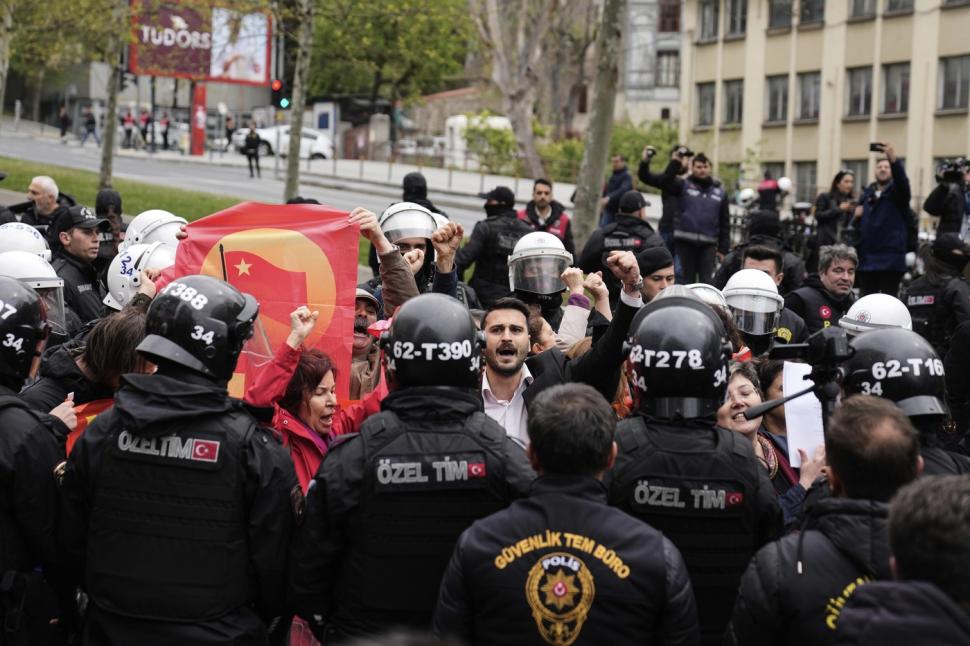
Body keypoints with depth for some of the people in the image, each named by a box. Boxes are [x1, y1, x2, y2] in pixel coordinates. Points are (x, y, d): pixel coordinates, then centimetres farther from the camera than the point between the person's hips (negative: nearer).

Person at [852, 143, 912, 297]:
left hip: (890, 258, -5)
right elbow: (857, 224, 24)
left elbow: (902, 181, -25)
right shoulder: (866, 193, 15)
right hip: (867, 257, 5)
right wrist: (856, 215, -1)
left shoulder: (896, 192, 0)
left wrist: (894, 160, -42)